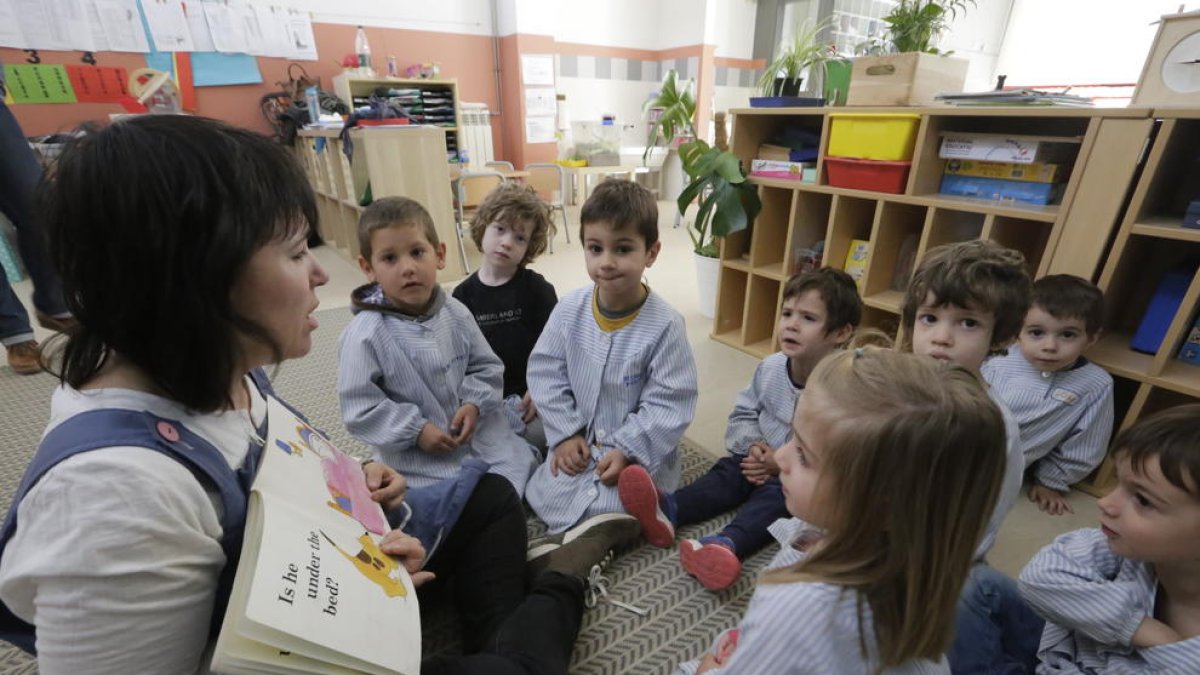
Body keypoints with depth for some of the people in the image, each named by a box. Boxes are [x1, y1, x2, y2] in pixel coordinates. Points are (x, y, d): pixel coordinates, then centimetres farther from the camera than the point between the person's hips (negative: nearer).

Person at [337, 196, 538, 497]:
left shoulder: (456, 314, -4)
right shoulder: (365, 335, -17)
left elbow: (486, 367, 6)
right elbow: (360, 408, -13)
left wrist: (474, 404, -11)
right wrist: (415, 430, -18)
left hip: (473, 429, 5)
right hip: (412, 453, -4)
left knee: (520, 462, 3)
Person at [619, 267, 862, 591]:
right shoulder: (770, 368, -3)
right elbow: (743, 414, 7)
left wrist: (784, 465, -22)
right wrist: (752, 445, -13)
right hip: (763, 458, 5)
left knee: (774, 495, -30)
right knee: (727, 472, -19)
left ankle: (726, 544, -56)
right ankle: (668, 510, -41)